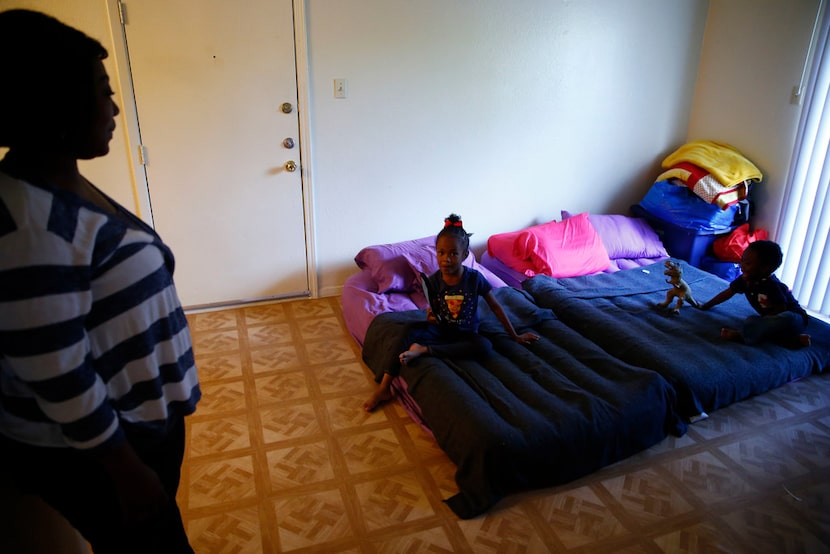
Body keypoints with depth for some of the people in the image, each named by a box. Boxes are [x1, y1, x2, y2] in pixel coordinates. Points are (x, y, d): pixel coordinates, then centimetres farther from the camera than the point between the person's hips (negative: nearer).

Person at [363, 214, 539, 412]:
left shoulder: (475, 278, -14)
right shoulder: (434, 280, -9)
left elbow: (495, 307, -3)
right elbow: (434, 313, 4)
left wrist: (515, 336, 2)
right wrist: (431, 317, -21)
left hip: (466, 334, -1)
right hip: (441, 330, 1)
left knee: (485, 346, -35)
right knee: (408, 333, -28)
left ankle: (423, 350, -30)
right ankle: (384, 388, -23)